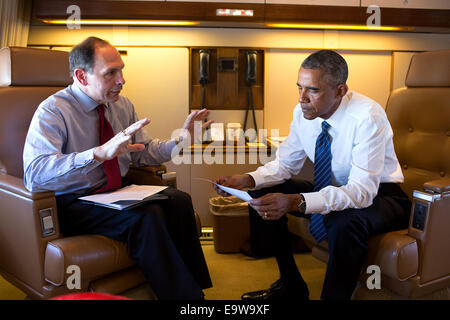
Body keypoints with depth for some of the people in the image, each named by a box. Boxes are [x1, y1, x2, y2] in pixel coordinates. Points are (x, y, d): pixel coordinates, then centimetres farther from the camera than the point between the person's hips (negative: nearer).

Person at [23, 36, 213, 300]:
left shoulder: (123, 105, 7)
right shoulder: (53, 111, -14)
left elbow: (142, 151, 14)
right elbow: (35, 173, -29)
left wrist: (181, 141, -5)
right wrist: (100, 153, -42)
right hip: (75, 204, -6)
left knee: (179, 201, -20)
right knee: (147, 217, -31)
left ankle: (194, 286, -10)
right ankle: (184, 295, -16)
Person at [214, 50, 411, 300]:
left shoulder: (367, 117, -28)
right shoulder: (303, 113, -9)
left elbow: (362, 190, -33)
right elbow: (285, 164, 1)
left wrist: (297, 202, -46)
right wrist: (247, 180, -20)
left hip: (378, 194, -6)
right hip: (333, 189, 6)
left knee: (347, 223, -39)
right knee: (262, 194, -8)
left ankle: (335, 296, -11)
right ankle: (292, 286, 6)